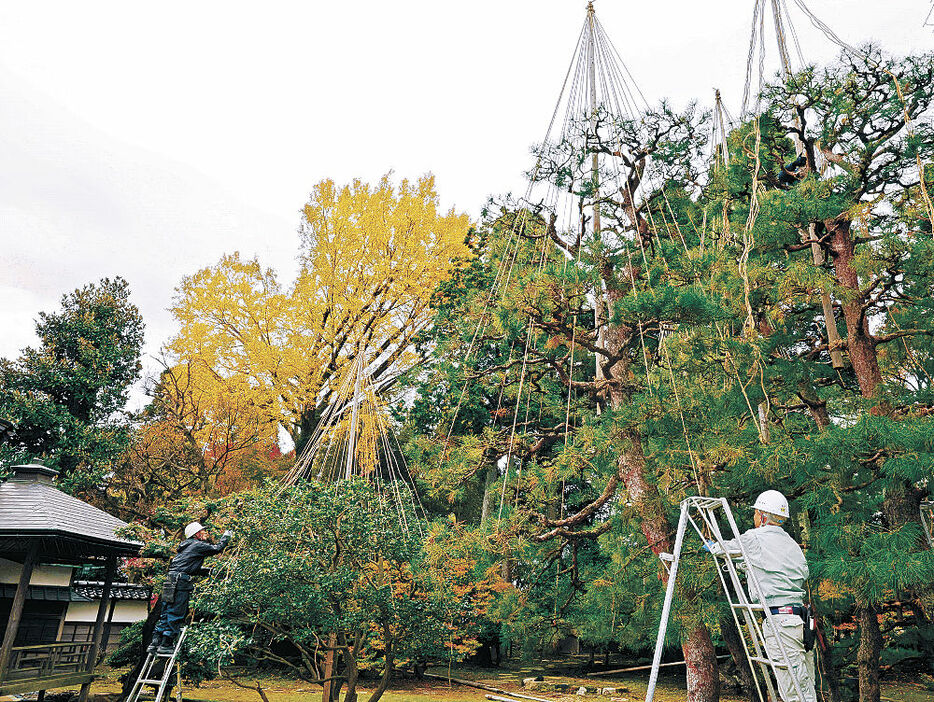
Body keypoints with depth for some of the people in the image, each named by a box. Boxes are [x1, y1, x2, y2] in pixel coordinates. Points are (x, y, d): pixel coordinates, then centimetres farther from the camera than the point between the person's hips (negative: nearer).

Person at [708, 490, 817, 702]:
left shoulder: (755, 538, -4)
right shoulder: (793, 544, 16)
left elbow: (727, 548, 12)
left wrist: (712, 546, 37)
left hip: (779, 621, -8)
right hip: (801, 619, 8)